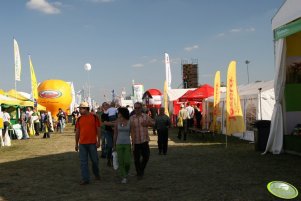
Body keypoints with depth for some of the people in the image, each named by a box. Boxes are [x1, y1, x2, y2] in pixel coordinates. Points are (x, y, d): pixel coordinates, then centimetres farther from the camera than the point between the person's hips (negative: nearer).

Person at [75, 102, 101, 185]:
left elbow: (98, 130, -1)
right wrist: (76, 144, 10)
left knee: (94, 160, 9)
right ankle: (85, 179, 6)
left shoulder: (94, 117, -3)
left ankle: (96, 174, 32)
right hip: (82, 144, 3)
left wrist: (98, 141, -6)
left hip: (92, 143, -3)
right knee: (83, 162, 1)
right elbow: (77, 132, 11)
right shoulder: (79, 119, 7)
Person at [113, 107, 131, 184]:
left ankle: (126, 172, 24)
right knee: (121, 162, -2)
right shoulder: (117, 123, 0)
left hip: (127, 144, -1)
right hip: (119, 144, 1)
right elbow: (115, 134, 5)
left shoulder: (129, 122, -2)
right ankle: (124, 178, 10)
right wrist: (114, 145, 7)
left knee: (127, 162, -8)